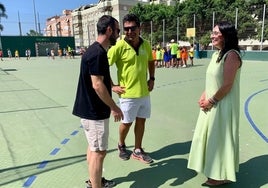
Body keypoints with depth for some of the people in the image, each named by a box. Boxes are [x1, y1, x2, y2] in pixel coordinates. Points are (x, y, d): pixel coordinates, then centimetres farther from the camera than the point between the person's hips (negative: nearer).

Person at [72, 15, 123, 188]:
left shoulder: (96, 50, 11)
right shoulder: (98, 53, -21)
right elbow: (97, 85, -24)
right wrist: (115, 108, -17)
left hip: (90, 109, 10)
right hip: (95, 112, -10)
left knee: (94, 148, 20)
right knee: (99, 151, 0)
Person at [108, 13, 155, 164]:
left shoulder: (146, 45, 1)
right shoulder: (119, 46, -14)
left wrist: (152, 79, 10)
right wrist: (112, 86, -12)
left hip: (144, 92, 5)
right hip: (128, 94, -5)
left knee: (141, 121, 14)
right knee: (127, 122, 10)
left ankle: (138, 150, 32)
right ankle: (121, 145, 38)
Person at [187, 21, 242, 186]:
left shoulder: (232, 55, -18)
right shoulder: (216, 54, 11)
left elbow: (227, 85, -22)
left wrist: (211, 101, -14)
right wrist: (203, 97, 2)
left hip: (223, 105, -9)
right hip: (211, 104, 9)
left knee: (220, 138, 4)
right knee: (212, 137, 18)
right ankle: (215, 170, 36)